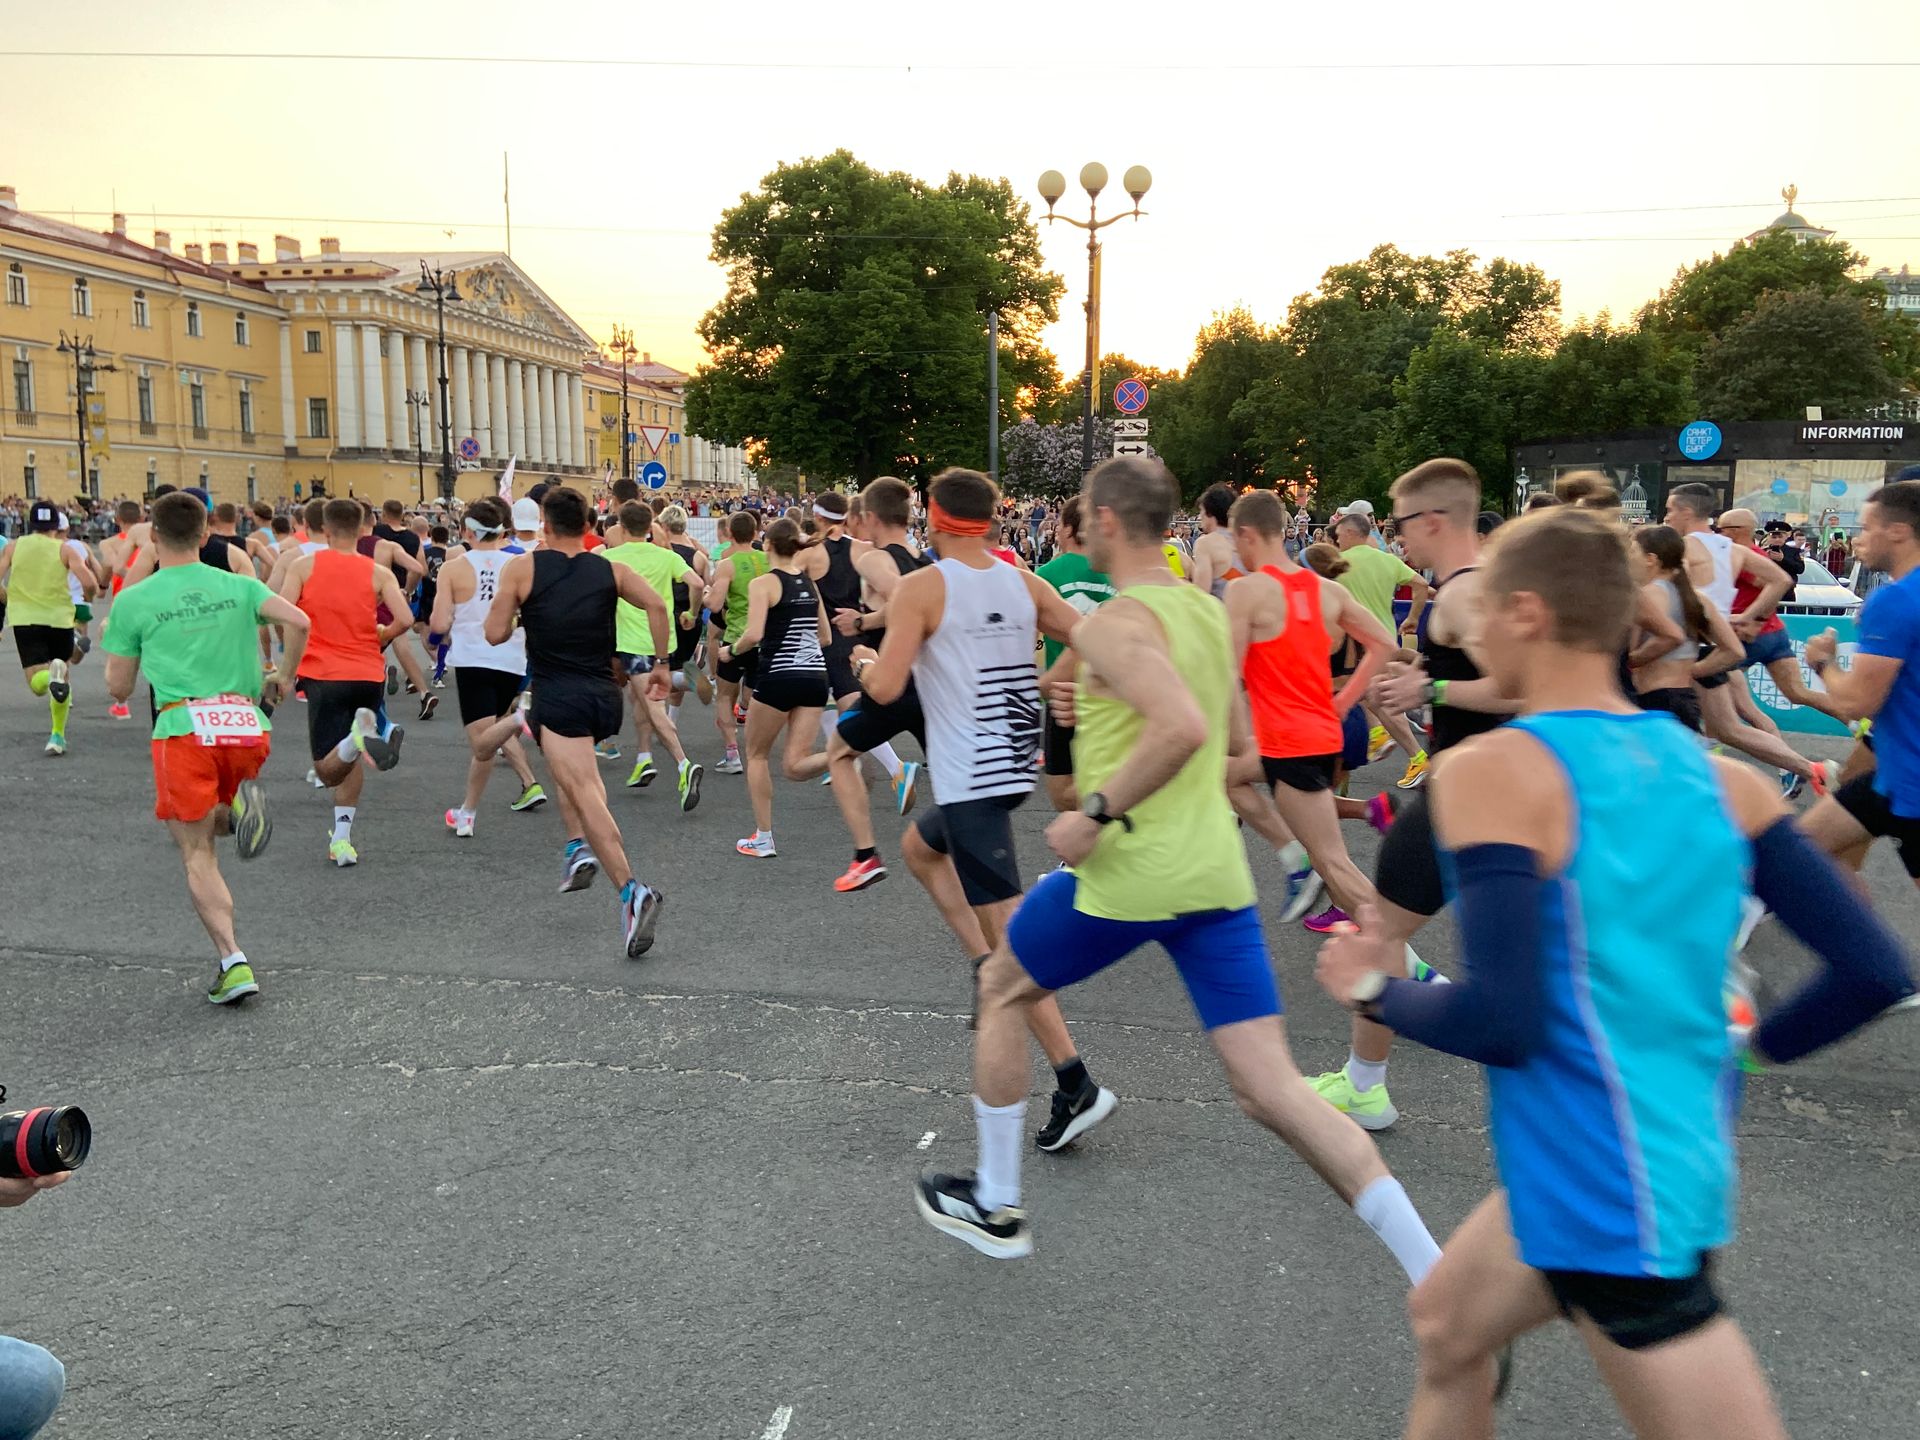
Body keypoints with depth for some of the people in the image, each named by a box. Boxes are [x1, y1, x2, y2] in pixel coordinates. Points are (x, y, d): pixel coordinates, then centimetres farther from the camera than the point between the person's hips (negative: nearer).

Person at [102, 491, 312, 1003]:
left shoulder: (133, 601, 7)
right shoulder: (239, 586, 12)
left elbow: (118, 688, 10)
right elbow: (297, 621, -5)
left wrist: (112, 644, 30)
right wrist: (285, 677, 10)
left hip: (184, 726, -3)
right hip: (246, 722, 3)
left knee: (197, 852, 4)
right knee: (209, 824, 26)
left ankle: (232, 962, -9)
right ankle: (242, 804, -12)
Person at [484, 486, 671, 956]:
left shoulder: (522, 568, 2)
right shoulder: (610, 569, 10)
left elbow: (495, 634, 2)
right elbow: (656, 605, -1)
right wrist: (661, 663, 6)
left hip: (558, 696, -5)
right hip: (605, 695, 5)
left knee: (585, 792, -15)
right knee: (573, 770, 33)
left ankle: (631, 892, -31)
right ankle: (579, 847, 18)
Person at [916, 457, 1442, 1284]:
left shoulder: (1111, 622, -13)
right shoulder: (1209, 611, 14)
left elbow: (1183, 728, -29)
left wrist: (1096, 812, -20)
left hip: (1127, 873, -7)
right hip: (1215, 870, 7)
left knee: (1000, 992, 21)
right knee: (1272, 1090, 5)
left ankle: (994, 1206, 32)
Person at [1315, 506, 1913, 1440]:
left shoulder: (1492, 772, -20)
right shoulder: (1717, 776, 0)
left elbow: (1501, 1022, -26)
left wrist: (1375, 991, -8)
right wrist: (1747, 1049, 14)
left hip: (1605, 1196, -8)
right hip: (1683, 1150, 8)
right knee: (1444, 1326, 26)